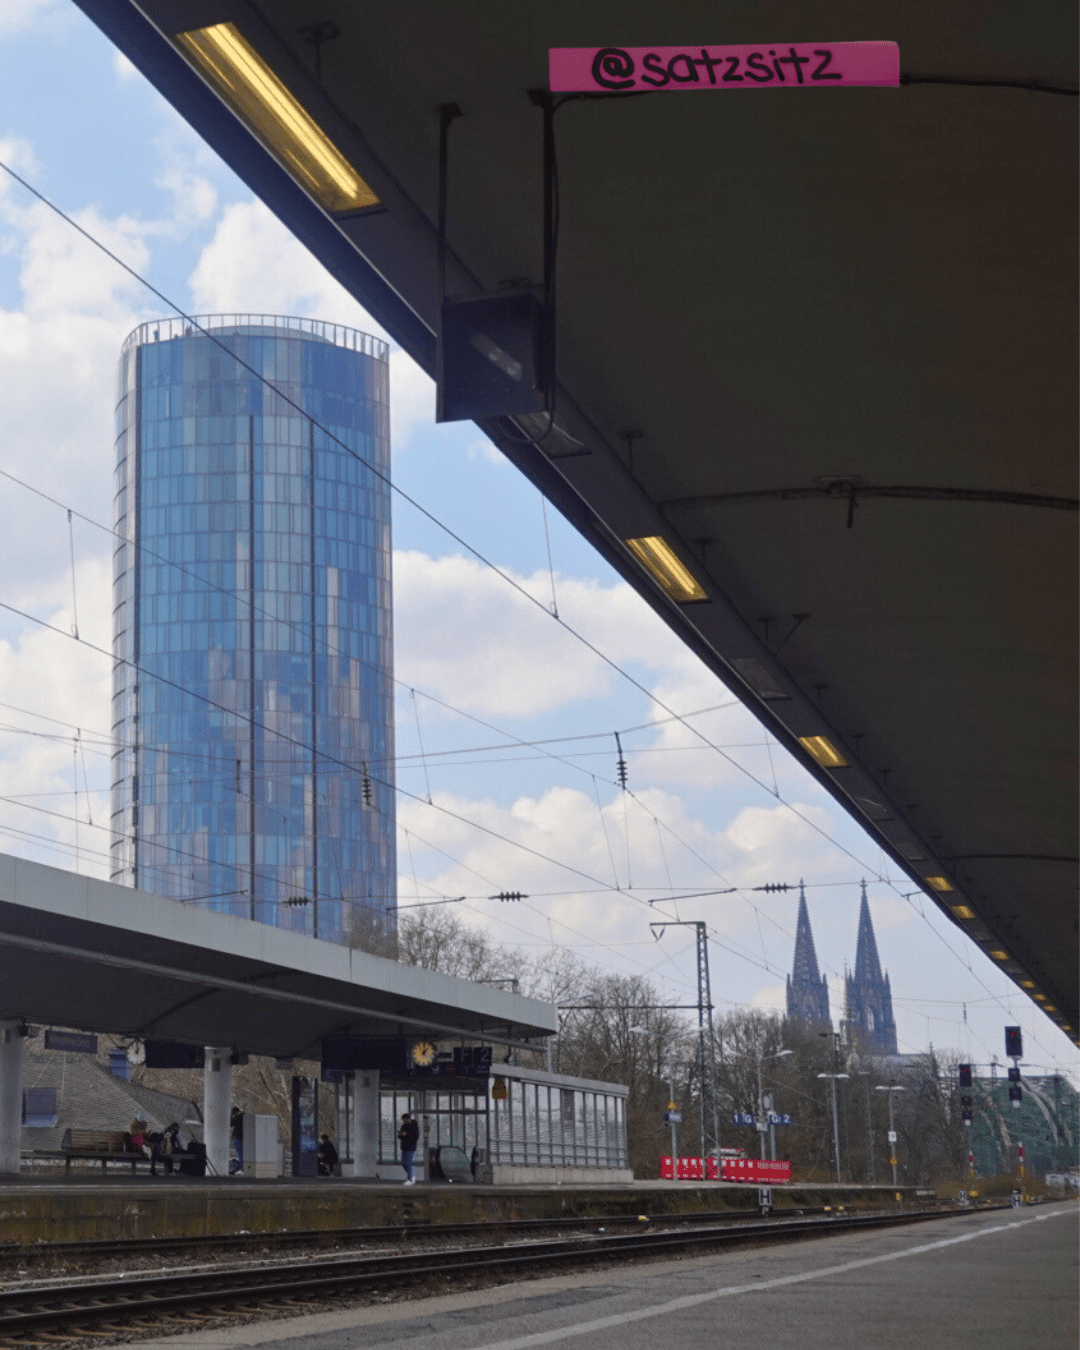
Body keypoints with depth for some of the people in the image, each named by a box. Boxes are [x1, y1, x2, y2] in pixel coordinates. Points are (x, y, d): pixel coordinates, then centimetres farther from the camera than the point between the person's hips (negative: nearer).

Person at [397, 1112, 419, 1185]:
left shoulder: (414, 1126, -9)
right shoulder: (404, 1126, 11)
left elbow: (416, 1137, -17)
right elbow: (400, 1137, 16)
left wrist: (407, 1135, -25)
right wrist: (400, 1135, -8)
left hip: (410, 1148, -7)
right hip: (404, 1147, 7)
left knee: (408, 1163, -9)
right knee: (403, 1163, 8)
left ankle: (410, 1180, -2)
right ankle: (412, 1177, 23)